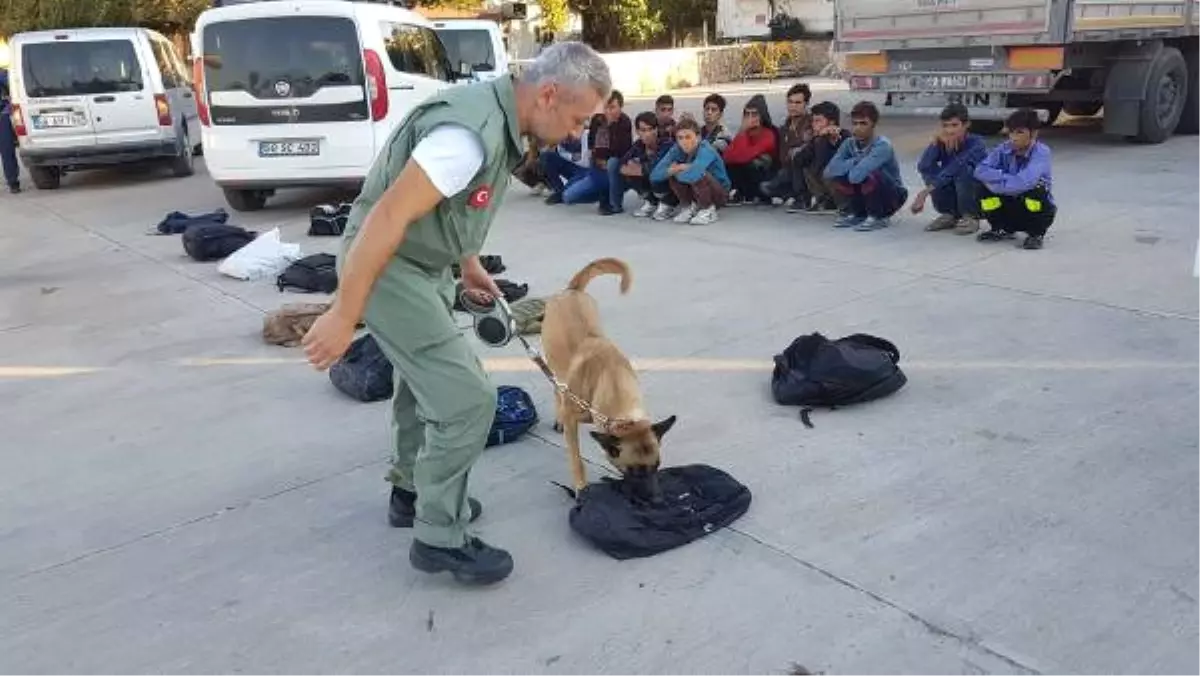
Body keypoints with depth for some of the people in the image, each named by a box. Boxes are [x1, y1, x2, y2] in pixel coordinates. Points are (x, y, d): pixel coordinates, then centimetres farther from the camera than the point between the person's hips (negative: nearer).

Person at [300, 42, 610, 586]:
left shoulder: (496, 114, 3)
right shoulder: (472, 132, -28)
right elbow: (387, 216, -30)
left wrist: (470, 267, 24)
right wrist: (343, 316, -27)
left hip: (418, 262, 10)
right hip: (385, 267, -10)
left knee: (428, 378, 24)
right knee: (466, 398, -10)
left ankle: (413, 492, 44)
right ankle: (439, 538, 6)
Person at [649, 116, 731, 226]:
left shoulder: (706, 150, -27)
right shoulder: (676, 150, -12)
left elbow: (694, 174, -47)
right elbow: (654, 176, -17)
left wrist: (678, 171, -27)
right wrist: (674, 169, -31)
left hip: (719, 194, -5)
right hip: (698, 194, 5)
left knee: (697, 175, -33)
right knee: (672, 174, -17)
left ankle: (708, 210, -10)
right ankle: (688, 206, 3)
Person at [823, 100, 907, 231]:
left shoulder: (882, 145, -26)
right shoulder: (849, 144, -7)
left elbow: (856, 175, -39)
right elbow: (829, 171, -20)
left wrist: (850, 165, -18)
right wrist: (855, 161, -26)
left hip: (892, 196, -5)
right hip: (868, 196, 6)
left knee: (870, 175, -35)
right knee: (835, 176, -15)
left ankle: (878, 217, -9)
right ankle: (858, 214, 6)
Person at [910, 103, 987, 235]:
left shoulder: (976, 143, -19)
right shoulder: (943, 143, -4)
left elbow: (955, 168, -36)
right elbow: (922, 167, -20)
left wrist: (927, 190, -42)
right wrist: (936, 142, -29)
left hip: (980, 199, -5)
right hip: (956, 197, 5)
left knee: (962, 169, -31)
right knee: (928, 170, -14)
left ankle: (971, 217, -12)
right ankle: (951, 215, 2)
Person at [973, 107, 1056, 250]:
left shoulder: (1041, 152, -21)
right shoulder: (1004, 149, -8)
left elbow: (1025, 182, -37)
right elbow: (980, 171, -20)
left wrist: (998, 183, -25)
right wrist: (1005, 177, -30)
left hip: (1036, 208, -4)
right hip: (1011, 205, 4)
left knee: (1037, 187, -33)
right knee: (985, 185, -17)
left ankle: (1036, 234, -10)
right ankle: (1001, 229, 5)